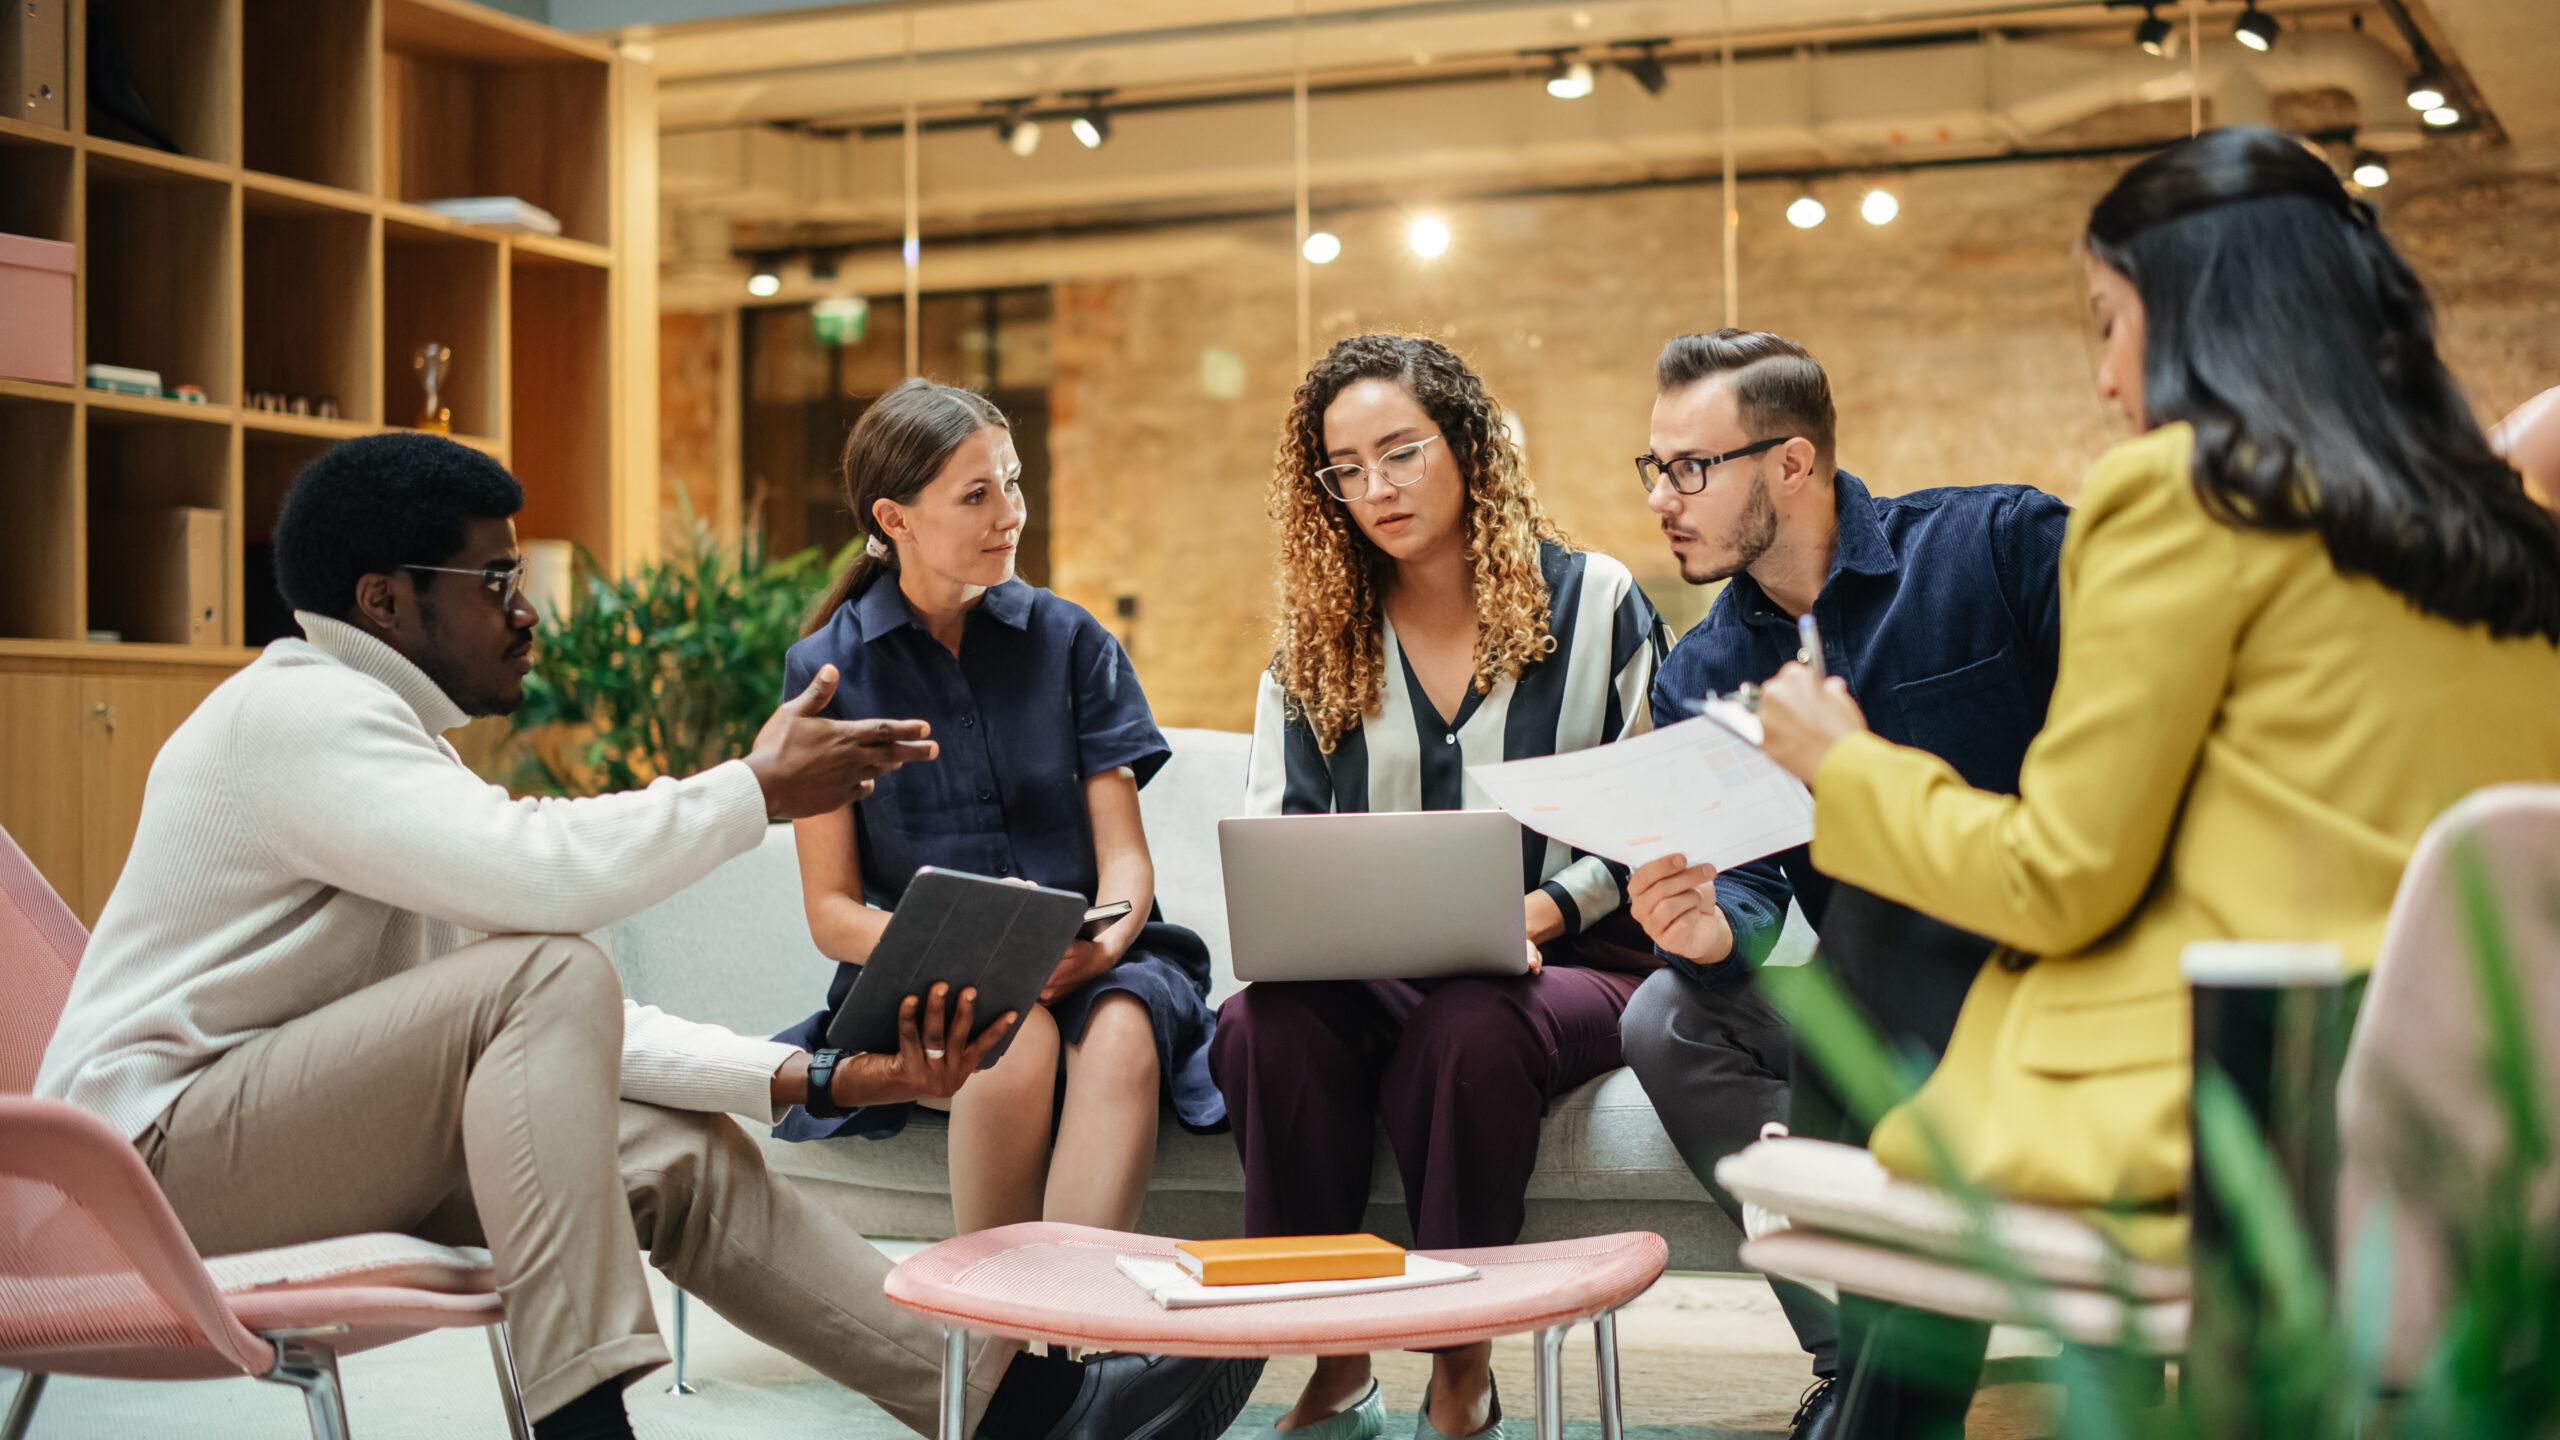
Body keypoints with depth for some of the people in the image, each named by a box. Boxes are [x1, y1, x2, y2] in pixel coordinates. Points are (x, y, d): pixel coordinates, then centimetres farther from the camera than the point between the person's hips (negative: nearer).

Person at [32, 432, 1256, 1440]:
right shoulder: (298, 714, -15)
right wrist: (757, 788, -17)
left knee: (685, 1155, -1)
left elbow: (568, 1029, 10)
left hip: (303, 1124, 9)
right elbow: (539, 872, -32)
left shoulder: (384, 738, 16)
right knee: (548, 978, -26)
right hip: (166, 1142, -9)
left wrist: (821, 1079, 0)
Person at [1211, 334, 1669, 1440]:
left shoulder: (1597, 604, 5)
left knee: (1466, 1031, -39)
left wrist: (1537, 912, -16)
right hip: (1373, 977, 3)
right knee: (1262, 1025, -33)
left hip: (1570, 964, -2)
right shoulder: (1316, 644, 13)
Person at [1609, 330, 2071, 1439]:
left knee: (1873, 899, -31)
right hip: (1885, 1013, 5)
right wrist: (1711, 932, -26)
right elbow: (1747, 889, -1)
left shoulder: (2002, 547, -9)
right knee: (1669, 1023, -17)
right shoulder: (1701, 680, 6)